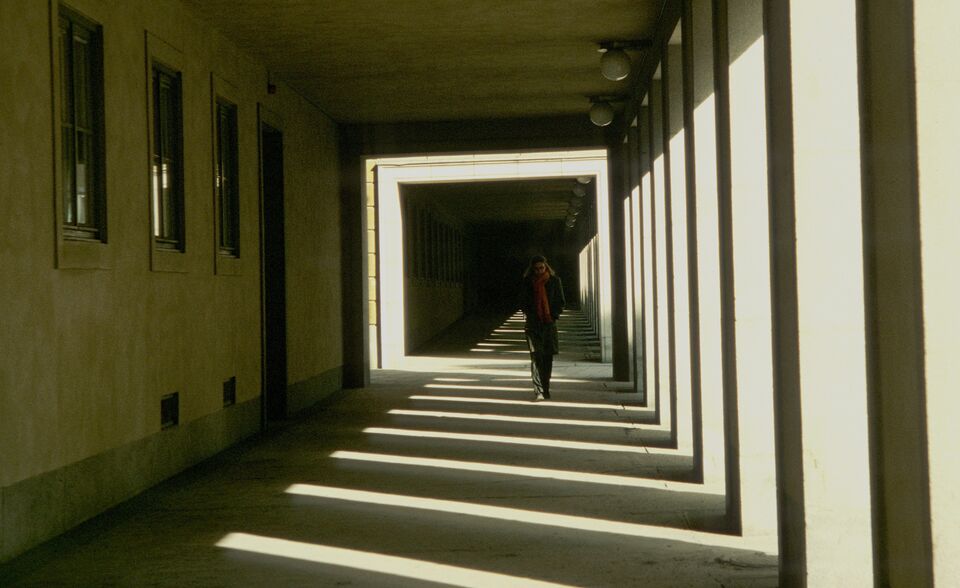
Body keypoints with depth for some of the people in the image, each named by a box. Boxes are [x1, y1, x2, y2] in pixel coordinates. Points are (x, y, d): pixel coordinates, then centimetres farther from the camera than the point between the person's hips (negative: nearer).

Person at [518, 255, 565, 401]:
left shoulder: (554, 281, 4)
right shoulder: (528, 282, 3)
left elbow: (561, 301, 8)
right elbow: (523, 302, 9)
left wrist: (553, 316, -3)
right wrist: (529, 315, -4)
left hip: (549, 323, 2)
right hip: (533, 323, -2)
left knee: (548, 356, 5)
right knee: (536, 356, -13)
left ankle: (545, 389, 18)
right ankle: (538, 391, -22)